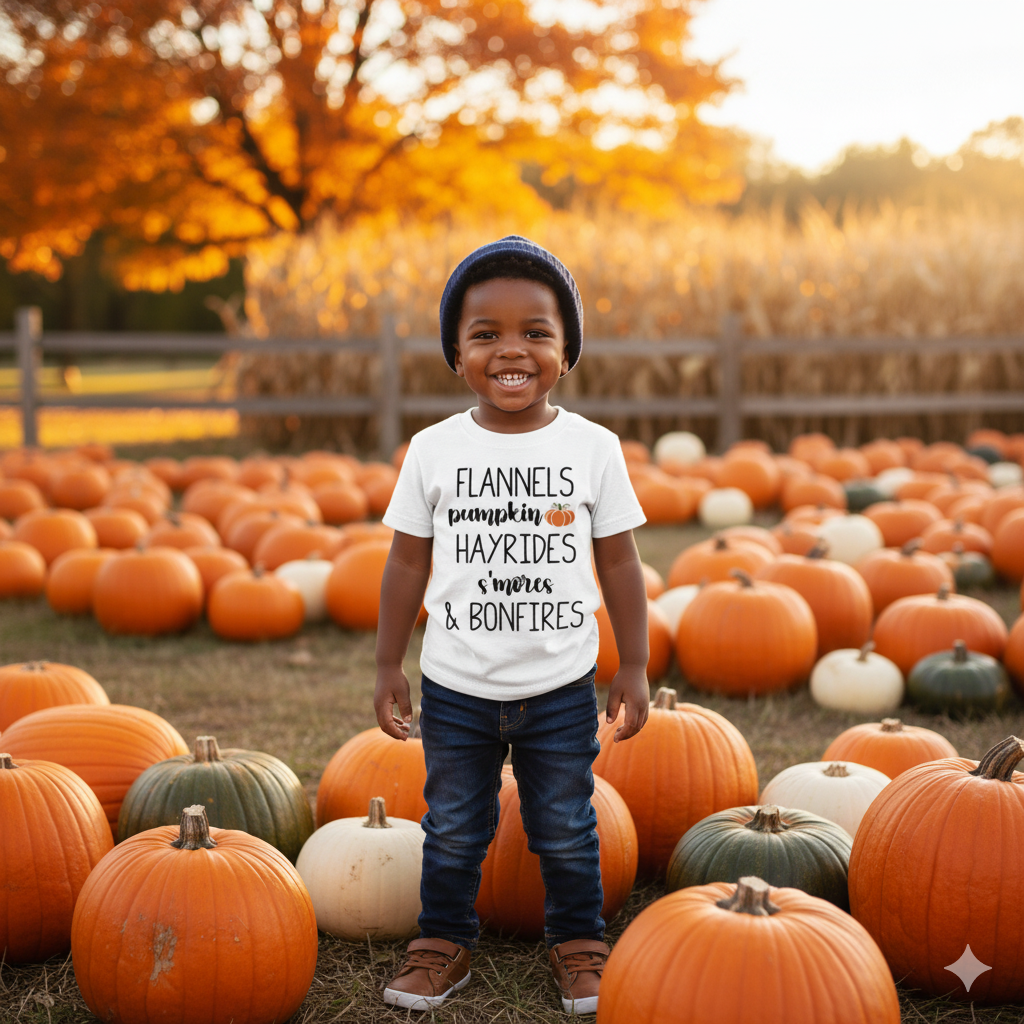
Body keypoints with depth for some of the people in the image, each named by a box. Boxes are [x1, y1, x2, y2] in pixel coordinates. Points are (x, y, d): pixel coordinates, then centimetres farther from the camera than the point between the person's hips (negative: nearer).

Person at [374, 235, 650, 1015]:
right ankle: (445, 943, 31)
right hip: (456, 687, 1)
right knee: (453, 830, 13)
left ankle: (579, 943, 30)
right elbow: (409, 562, 2)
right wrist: (390, 666, 3)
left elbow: (619, 562, 1)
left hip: (561, 687, 0)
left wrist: (634, 666, 1)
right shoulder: (433, 450, -3)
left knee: (566, 830, 11)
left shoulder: (593, 448, -4)